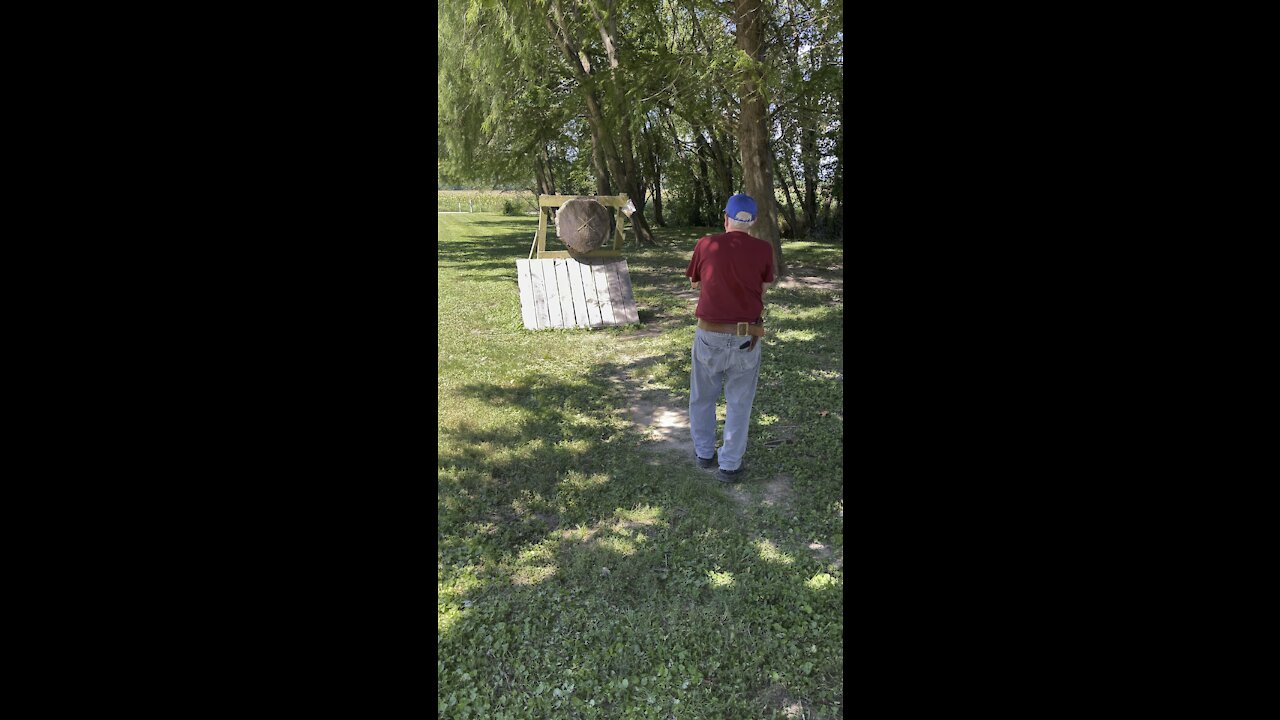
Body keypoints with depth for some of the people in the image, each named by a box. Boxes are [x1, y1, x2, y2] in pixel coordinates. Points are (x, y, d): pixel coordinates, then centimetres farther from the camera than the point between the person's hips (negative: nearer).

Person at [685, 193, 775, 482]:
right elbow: (764, 287, 9)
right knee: (739, 403, 13)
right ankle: (730, 466, 19)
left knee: (703, 397, 20)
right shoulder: (763, 249, -6)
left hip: (709, 335, 1)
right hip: (746, 339, 0)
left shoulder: (706, 244, -5)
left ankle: (704, 453, 33)